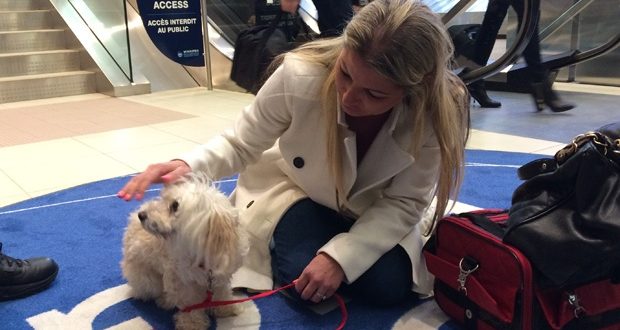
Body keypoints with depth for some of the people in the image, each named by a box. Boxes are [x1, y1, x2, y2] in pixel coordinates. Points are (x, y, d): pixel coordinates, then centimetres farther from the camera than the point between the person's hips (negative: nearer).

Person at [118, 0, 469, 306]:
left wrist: (340, 255, -33)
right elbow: (241, 144, -18)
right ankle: (282, 241, 11)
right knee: (301, 275, -24)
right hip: (300, 189, -1)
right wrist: (188, 165, -39)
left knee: (388, 286, -19)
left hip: (375, 209, 2)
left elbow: (403, 203, -21)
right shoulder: (300, 76, -35)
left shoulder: (439, 112, -32)